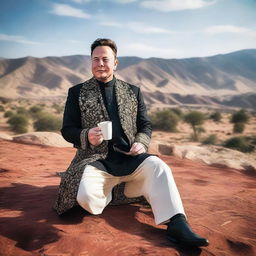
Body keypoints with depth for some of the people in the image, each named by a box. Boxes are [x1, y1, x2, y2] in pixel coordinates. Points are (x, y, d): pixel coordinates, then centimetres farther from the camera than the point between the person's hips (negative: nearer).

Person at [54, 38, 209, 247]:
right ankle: (107, 194, 3)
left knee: (158, 167, -29)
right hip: (95, 159, -1)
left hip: (129, 158, 2)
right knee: (85, 194, -31)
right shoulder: (77, 93, 8)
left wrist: (141, 143, -9)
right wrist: (86, 136, -17)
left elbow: (145, 125, 14)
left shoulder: (133, 92, 14)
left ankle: (176, 224, -28)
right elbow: (67, 130, 6)